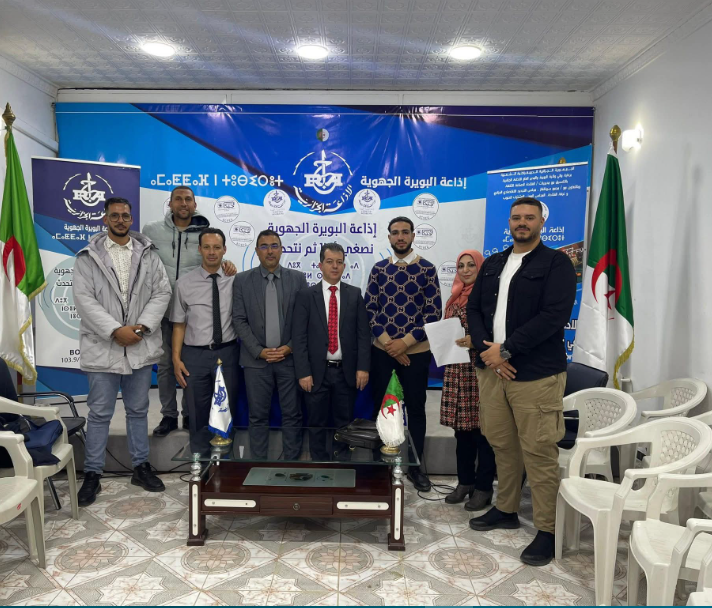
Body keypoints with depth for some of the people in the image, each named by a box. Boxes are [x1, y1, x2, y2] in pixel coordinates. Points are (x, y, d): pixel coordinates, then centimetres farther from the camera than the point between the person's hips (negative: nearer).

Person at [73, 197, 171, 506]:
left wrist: (143, 326, -12)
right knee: (99, 413, 6)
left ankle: (141, 466, 27)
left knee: (138, 410, 14)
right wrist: (115, 330, -16)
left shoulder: (148, 254, 6)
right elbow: (84, 298, -7)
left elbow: (162, 292, 0)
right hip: (103, 346, -2)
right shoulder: (88, 256, 1)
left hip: (141, 346, 2)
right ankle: (92, 474, 20)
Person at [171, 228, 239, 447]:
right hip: (195, 355, 0)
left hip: (227, 353, 1)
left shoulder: (235, 281, -1)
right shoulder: (184, 283, -2)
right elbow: (179, 325, -1)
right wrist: (176, 359, -6)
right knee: (198, 415, 12)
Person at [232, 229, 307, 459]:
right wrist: (259, 351, -9)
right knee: (258, 416, 7)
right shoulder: (242, 280, 3)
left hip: (290, 358, 0)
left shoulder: (298, 278, 4)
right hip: (256, 359, 0)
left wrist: (290, 347, -8)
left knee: (292, 414, 6)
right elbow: (239, 319, -1)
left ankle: (292, 461, 19)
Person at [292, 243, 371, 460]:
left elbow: (363, 334, 1)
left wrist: (363, 367, -7)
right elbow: (299, 337, -5)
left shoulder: (355, 294, 4)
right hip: (317, 371, -1)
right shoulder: (306, 296, 0)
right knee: (316, 424, 10)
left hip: (346, 371, 1)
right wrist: (303, 372, -11)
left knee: (344, 424, 13)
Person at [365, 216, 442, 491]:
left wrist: (405, 342, -13)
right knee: (378, 405, 9)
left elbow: (434, 312, -6)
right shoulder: (379, 269, 4)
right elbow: (369, 308, 1)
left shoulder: (427, 269, -2)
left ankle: (415, 466, 24)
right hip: (382, 349, 2)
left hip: (415, 351, -1)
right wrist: (387, 342, -10)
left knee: (416, 408, 8)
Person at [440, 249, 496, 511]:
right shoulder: (455, 297, 15)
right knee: (461, 426, 11)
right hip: (457, 369, 6)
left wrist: (476, 340, -22)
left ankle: (483, 487, 14)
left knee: (482, 427, 1)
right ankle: (465, 482, 24)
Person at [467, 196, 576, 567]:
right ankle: (506, 510, 31)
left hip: (536, 373, -5)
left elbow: (554, 316, -14)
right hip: (493, 368, 6)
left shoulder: (556, 263, -2)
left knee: (538, 452, -1)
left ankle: (547, 530, 12)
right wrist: (486, 349, -5)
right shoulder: (492, 265, 16)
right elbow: (474, 309, 13)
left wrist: (506, 350, -15)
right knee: (502, 444, 14)